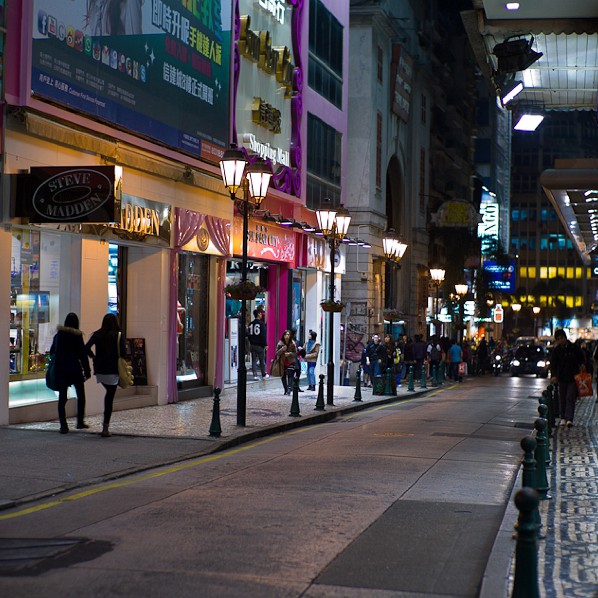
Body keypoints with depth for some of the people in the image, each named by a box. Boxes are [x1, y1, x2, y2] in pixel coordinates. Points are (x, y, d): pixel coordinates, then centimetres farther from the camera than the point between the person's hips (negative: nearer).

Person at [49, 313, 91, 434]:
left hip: (60, 369, 3)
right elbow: (83, 354, -7)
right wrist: (87, 371, -2)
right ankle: (80, 422, 15)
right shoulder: (77, 336, -7)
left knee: (62, 397, 3)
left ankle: (63, 425, -2)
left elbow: (52, 352, 14)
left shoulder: (58, 335, 5)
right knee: (80, 395, 14)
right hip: (75, 369, -3)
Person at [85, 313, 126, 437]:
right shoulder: (118, 335, -6)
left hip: (99, 370, 4)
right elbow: (122, 352, -14)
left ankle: (106, 424, 20)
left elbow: (87, 347, -9)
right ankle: (105, 428, -4)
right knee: (110, 398, 0)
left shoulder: (97, 335, 2)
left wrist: (94, 357, 5)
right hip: (113, 370, -4)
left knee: (108, 394, 24)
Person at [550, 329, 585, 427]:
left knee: (570, 398, -9)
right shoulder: (556, 350, 3)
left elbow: (581, 359, 11)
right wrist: (554, 375, -16)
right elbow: (553, 364, -2)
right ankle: (563, 418, 16)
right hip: (561, 377, 2)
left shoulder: (574, 348, 0)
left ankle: (569, 419, -15)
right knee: (562, 399, 7)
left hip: (573, 377, -2)